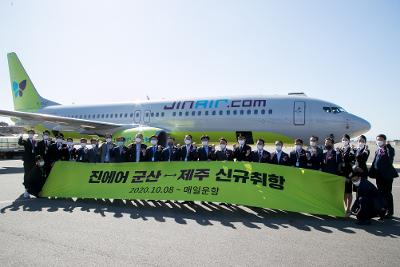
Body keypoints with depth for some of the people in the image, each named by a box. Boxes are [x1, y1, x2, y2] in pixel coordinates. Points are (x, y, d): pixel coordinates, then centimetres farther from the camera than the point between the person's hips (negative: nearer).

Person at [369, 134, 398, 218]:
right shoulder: (377, 151, 14)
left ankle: (390, 212, 10)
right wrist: (371, 173, 5)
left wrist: (388, 146, -26)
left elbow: (391, 157, -27)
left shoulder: (389, 149, -6)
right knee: (381, 193, 14)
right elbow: (374, 163, 14)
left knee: (387, 193, -1)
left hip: (387, 175, -6)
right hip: (379, 175, 7)